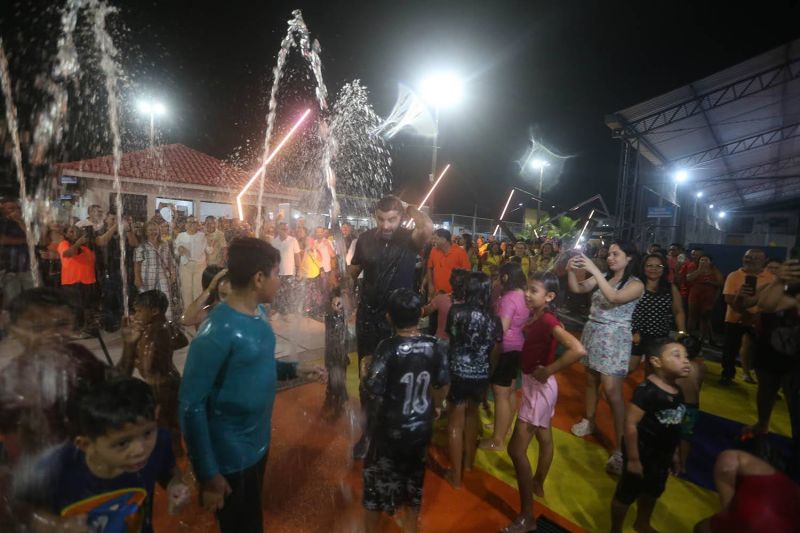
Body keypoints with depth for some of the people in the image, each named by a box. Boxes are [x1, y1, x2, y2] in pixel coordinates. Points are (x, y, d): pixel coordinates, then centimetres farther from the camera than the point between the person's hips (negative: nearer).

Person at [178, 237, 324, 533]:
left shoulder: (259, 312, -2)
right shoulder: (217, 332, -28)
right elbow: (191, 405, -23)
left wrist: (294, 369, -3)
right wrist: (208, 474, -19)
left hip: (258, 444, 7)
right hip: (231, 457, -7)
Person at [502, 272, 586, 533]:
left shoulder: (548, 320, -25)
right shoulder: (536, 316, -2)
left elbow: (578, 350, -38)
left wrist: (548, 371, -28)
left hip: (539, 386, -9)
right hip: (534, 384, 9)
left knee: (516, 449, -2)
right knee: (544, 438, 26)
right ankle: (538, 484, 48)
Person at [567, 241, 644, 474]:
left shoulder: (636, 284, -8)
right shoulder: (603, 277, 7)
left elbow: (615, 298, -27)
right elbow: (577, 289, 1)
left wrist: (594, 270, -32)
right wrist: (571, 270, -17)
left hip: (614, 338, -5)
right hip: (592, 332, 5)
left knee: (612, 391, -8)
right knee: (591, 379, 15)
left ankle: (620, 448, -1)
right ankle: (589, 421, 34)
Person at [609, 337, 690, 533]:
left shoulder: (678, 391, -1)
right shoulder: (646, 390, -29)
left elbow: (674, 427, 11)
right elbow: (630, 424, -29)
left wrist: (674, 453, 17)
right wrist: (632, 459, -24)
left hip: (662, 455, 9)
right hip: (642, 453, -9)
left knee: (653, 491, 29)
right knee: (627, 493, 11)